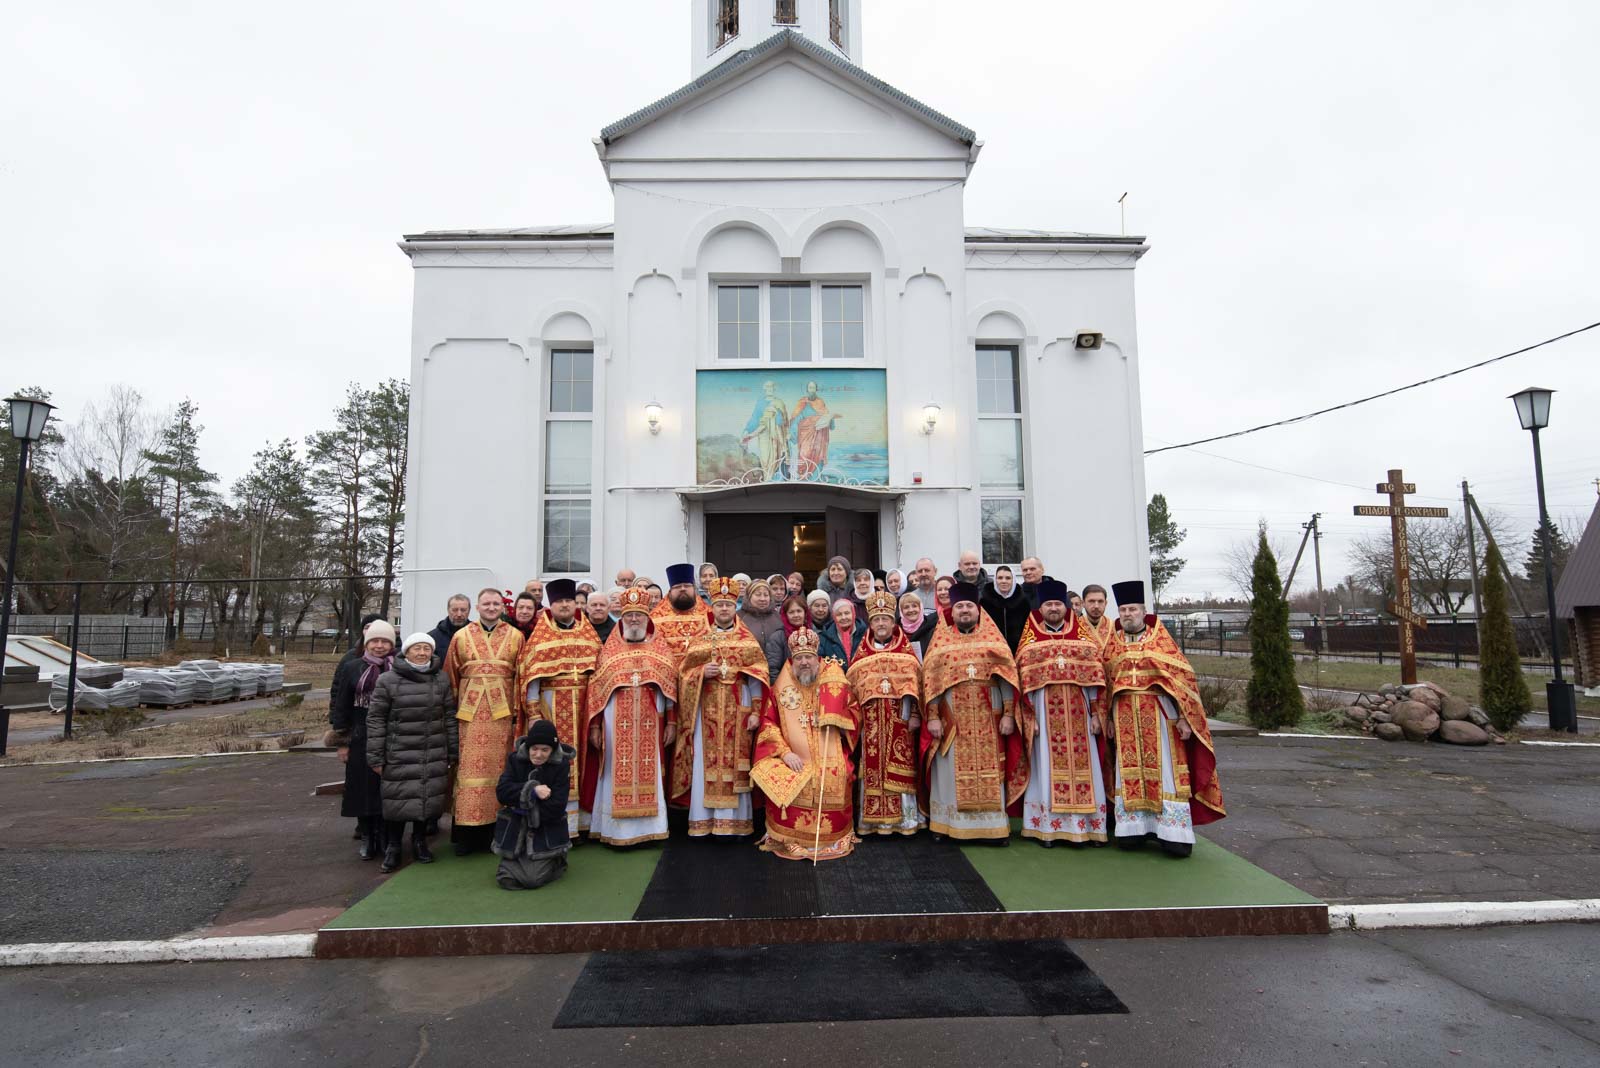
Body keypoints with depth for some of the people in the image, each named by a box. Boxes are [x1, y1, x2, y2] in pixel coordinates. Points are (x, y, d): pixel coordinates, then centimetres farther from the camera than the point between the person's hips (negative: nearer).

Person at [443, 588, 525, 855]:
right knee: (470, 769, 0)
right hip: (470, 712, 0)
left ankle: (494, 831, 13)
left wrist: (518, 713, -1)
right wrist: (451, 711, 3)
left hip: (502, 711, 0)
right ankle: (466, 832, 8)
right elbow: (450, 678, 8)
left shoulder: (516, 637, 5)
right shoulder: (461, 636, 7)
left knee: (498, 768, 4)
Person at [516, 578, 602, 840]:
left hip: (584, 706, 3)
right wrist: (533, 714, -9)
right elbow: (531, 675, -3)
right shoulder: (540, 636, 1)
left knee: (582, 760, 6)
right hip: (553, 706, -3)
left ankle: (582, 819, 16)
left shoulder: (589, 634, 10)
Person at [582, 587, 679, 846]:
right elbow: (595, 688, 4)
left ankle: (648, 828, 12)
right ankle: (615, 830, 10)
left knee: (648, 773, 2)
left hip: (650, 723, 0)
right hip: (616, 724, 0)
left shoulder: (661, 649, 8)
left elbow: (671, 687, 6)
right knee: (617, 774, 1)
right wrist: (594, 726, -2)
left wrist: (671, 723, 0)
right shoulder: (610, 649, 7)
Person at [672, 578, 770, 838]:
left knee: (735, 763, 0)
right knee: (706, 763, 0)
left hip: (737, 711, -1)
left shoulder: (748, 640, 6)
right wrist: (702, 673, -12)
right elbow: (684, 673, 9)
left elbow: (757, 677, 2)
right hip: (707, 711, 1)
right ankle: (703, 820, 9)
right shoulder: (699, 639, 10)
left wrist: (756, 711, -5)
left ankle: (734, 821, 8)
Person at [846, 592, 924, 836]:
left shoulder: (906, 651, 6)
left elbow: (913, 684, 1)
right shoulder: (861, 654, 10)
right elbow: (851, 687, 8)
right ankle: (873, 819, 8)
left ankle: (903, 817, 8)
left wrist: (913, 715, -7)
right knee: (872, 767, 0)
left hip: (899, 720, -1)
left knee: (899, 767, -1)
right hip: (871, 722, 1)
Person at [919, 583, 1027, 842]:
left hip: (988, 719, 0)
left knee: (989, 772, 3)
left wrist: (1008, 713, -6)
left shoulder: (993, 636, 6)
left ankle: (992, 826, 11)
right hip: (952, 719, 0)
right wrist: (932, 717, -6)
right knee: (952, 772, 3)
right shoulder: (941, 638, 6)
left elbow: (1008, 676, 2)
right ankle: (948, 824, 11)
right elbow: (931, 679, 1)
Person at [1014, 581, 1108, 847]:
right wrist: (1030, 717, -7)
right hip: (1046, 711, -1)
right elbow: (1025, 679, 1)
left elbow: (1094, 675, 6)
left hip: (1078, 711, 1)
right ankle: (1047, 827, 7)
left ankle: (1089, 825, 12)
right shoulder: (1030, 637, 6)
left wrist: (1096, 713, -1)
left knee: (1083, 767, 3)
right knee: (1047, 768, 1)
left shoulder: (1082, 633, 10)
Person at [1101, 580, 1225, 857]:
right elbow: (1104, 683, 8)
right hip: (1125, 718, 2)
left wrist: (1184, 716, -9)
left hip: (1160, 715, -2)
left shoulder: (1161, 639, 3)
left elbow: (1182, 676, -2)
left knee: (1164, 770, -1)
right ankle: (1135, 827, 11)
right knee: (1130, 772, 5)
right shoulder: (1112, 644, 10)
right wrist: (1108, 718, 2)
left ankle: (1173, 833, 4)